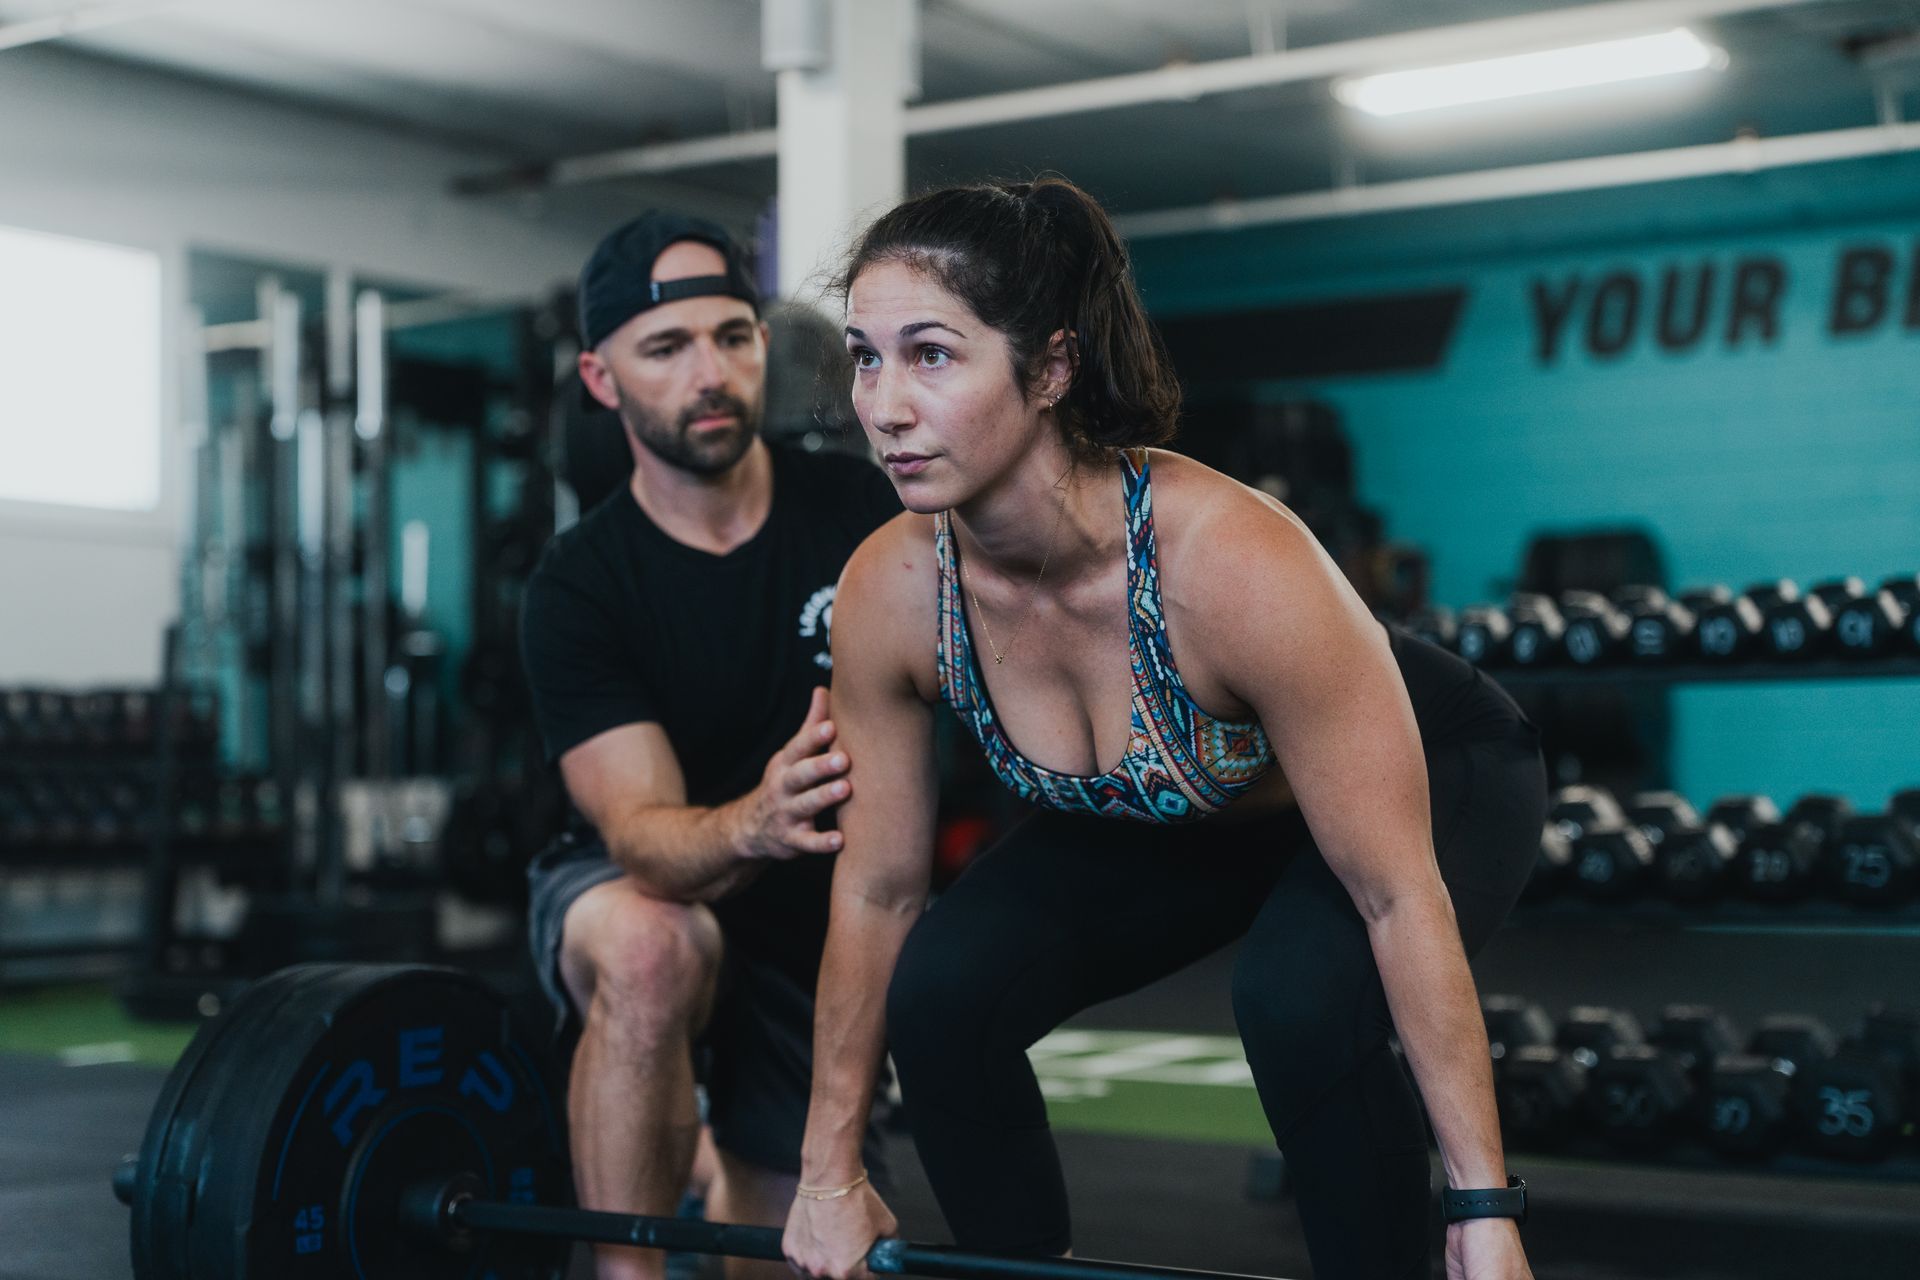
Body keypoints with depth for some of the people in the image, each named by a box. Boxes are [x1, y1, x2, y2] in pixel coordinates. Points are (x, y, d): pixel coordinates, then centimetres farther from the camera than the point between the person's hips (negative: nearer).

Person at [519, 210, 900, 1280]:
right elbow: (643, 837, -31)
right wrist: (752, 823, -53)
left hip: (816, 907, 3)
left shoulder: (862, 511, -15)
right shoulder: (579, 587, -21)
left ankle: (734, 1181, 53)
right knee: (651, 952, -39)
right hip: (642, 887, -3)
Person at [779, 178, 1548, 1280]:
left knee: (1303, 1000, -34)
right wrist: (832, 1174, -2)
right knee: (939, 991, -16)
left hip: (1429, 777, -4)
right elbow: (876, 888, -10)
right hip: (1165, 818, 5)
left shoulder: (1235, 561, -39)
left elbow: (1397, 895, -32)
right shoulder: (888, 594, -24)